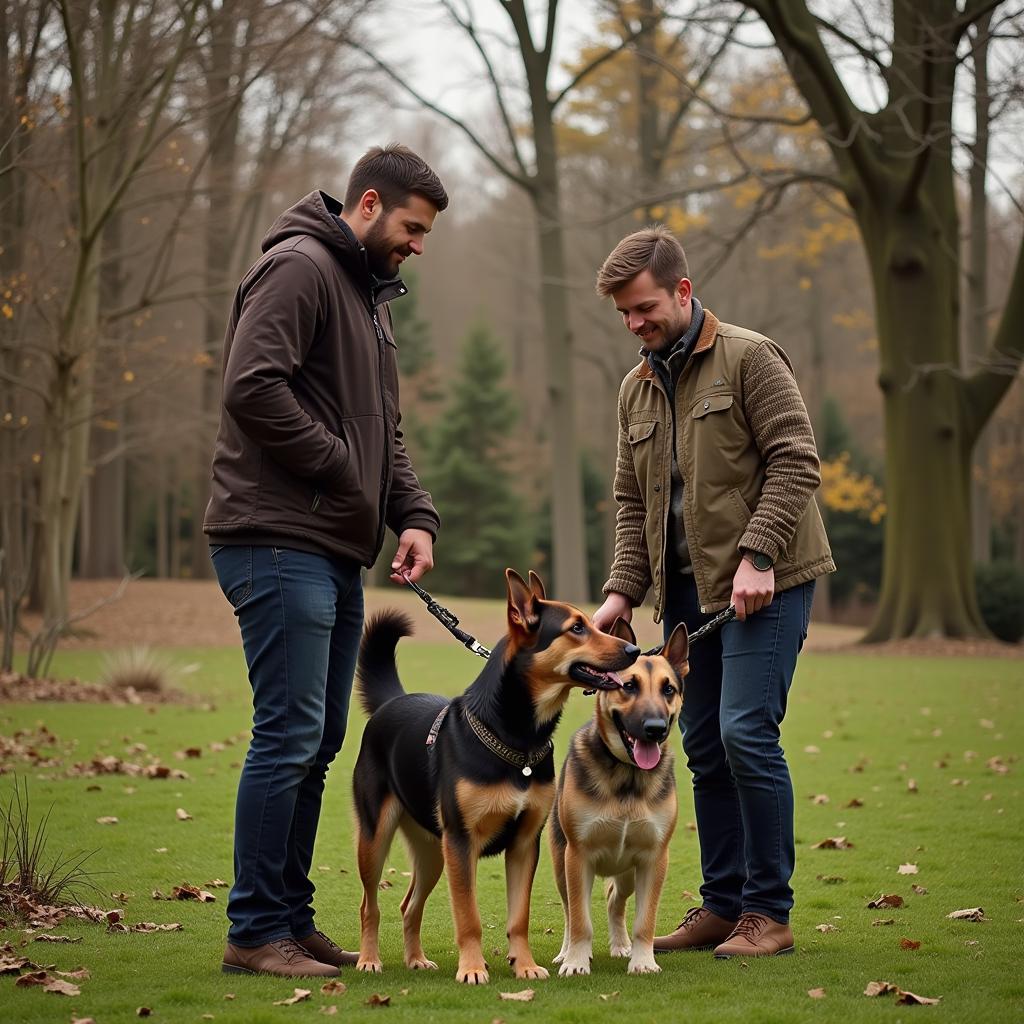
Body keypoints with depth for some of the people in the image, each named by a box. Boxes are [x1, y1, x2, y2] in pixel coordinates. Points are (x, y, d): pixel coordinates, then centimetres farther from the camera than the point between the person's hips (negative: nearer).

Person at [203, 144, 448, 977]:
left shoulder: (369, 295, 22)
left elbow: (384, 430, 24)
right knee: (289, 737, -10)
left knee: (318, 742, 12)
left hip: (336, 555, 10)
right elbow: (254, 387, -22)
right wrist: (341, 469, -14)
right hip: (281, 543, -10)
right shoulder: (298, 268, -9)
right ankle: (256, 932, -4)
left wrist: (415, 515, 7)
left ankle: (291, 920, 19)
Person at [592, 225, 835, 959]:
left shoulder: (749, 359, -5)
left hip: (763, 582, -7)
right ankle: (724, 906, 17)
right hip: (688, 587, 7)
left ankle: (769, 912, -3)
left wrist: (758, 555, -20)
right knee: (704, 745, 8)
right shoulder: (637, 389, 16)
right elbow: (633, 501, 18)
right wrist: (624, 589, 5)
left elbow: (796, 461, -12)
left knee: (746, 732, -13)